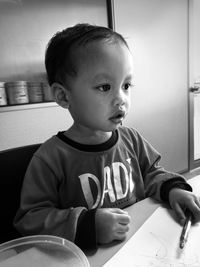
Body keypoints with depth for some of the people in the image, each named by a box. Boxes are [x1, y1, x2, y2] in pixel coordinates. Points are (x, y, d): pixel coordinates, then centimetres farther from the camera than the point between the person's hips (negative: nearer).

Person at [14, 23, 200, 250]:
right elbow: (30, 222, -13)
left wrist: (171, 188, -6)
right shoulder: (50, 158, -19)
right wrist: (87, 225, -24)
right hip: (90, 257, -3)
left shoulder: (131, 139, -3)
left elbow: (152, 173, 13)